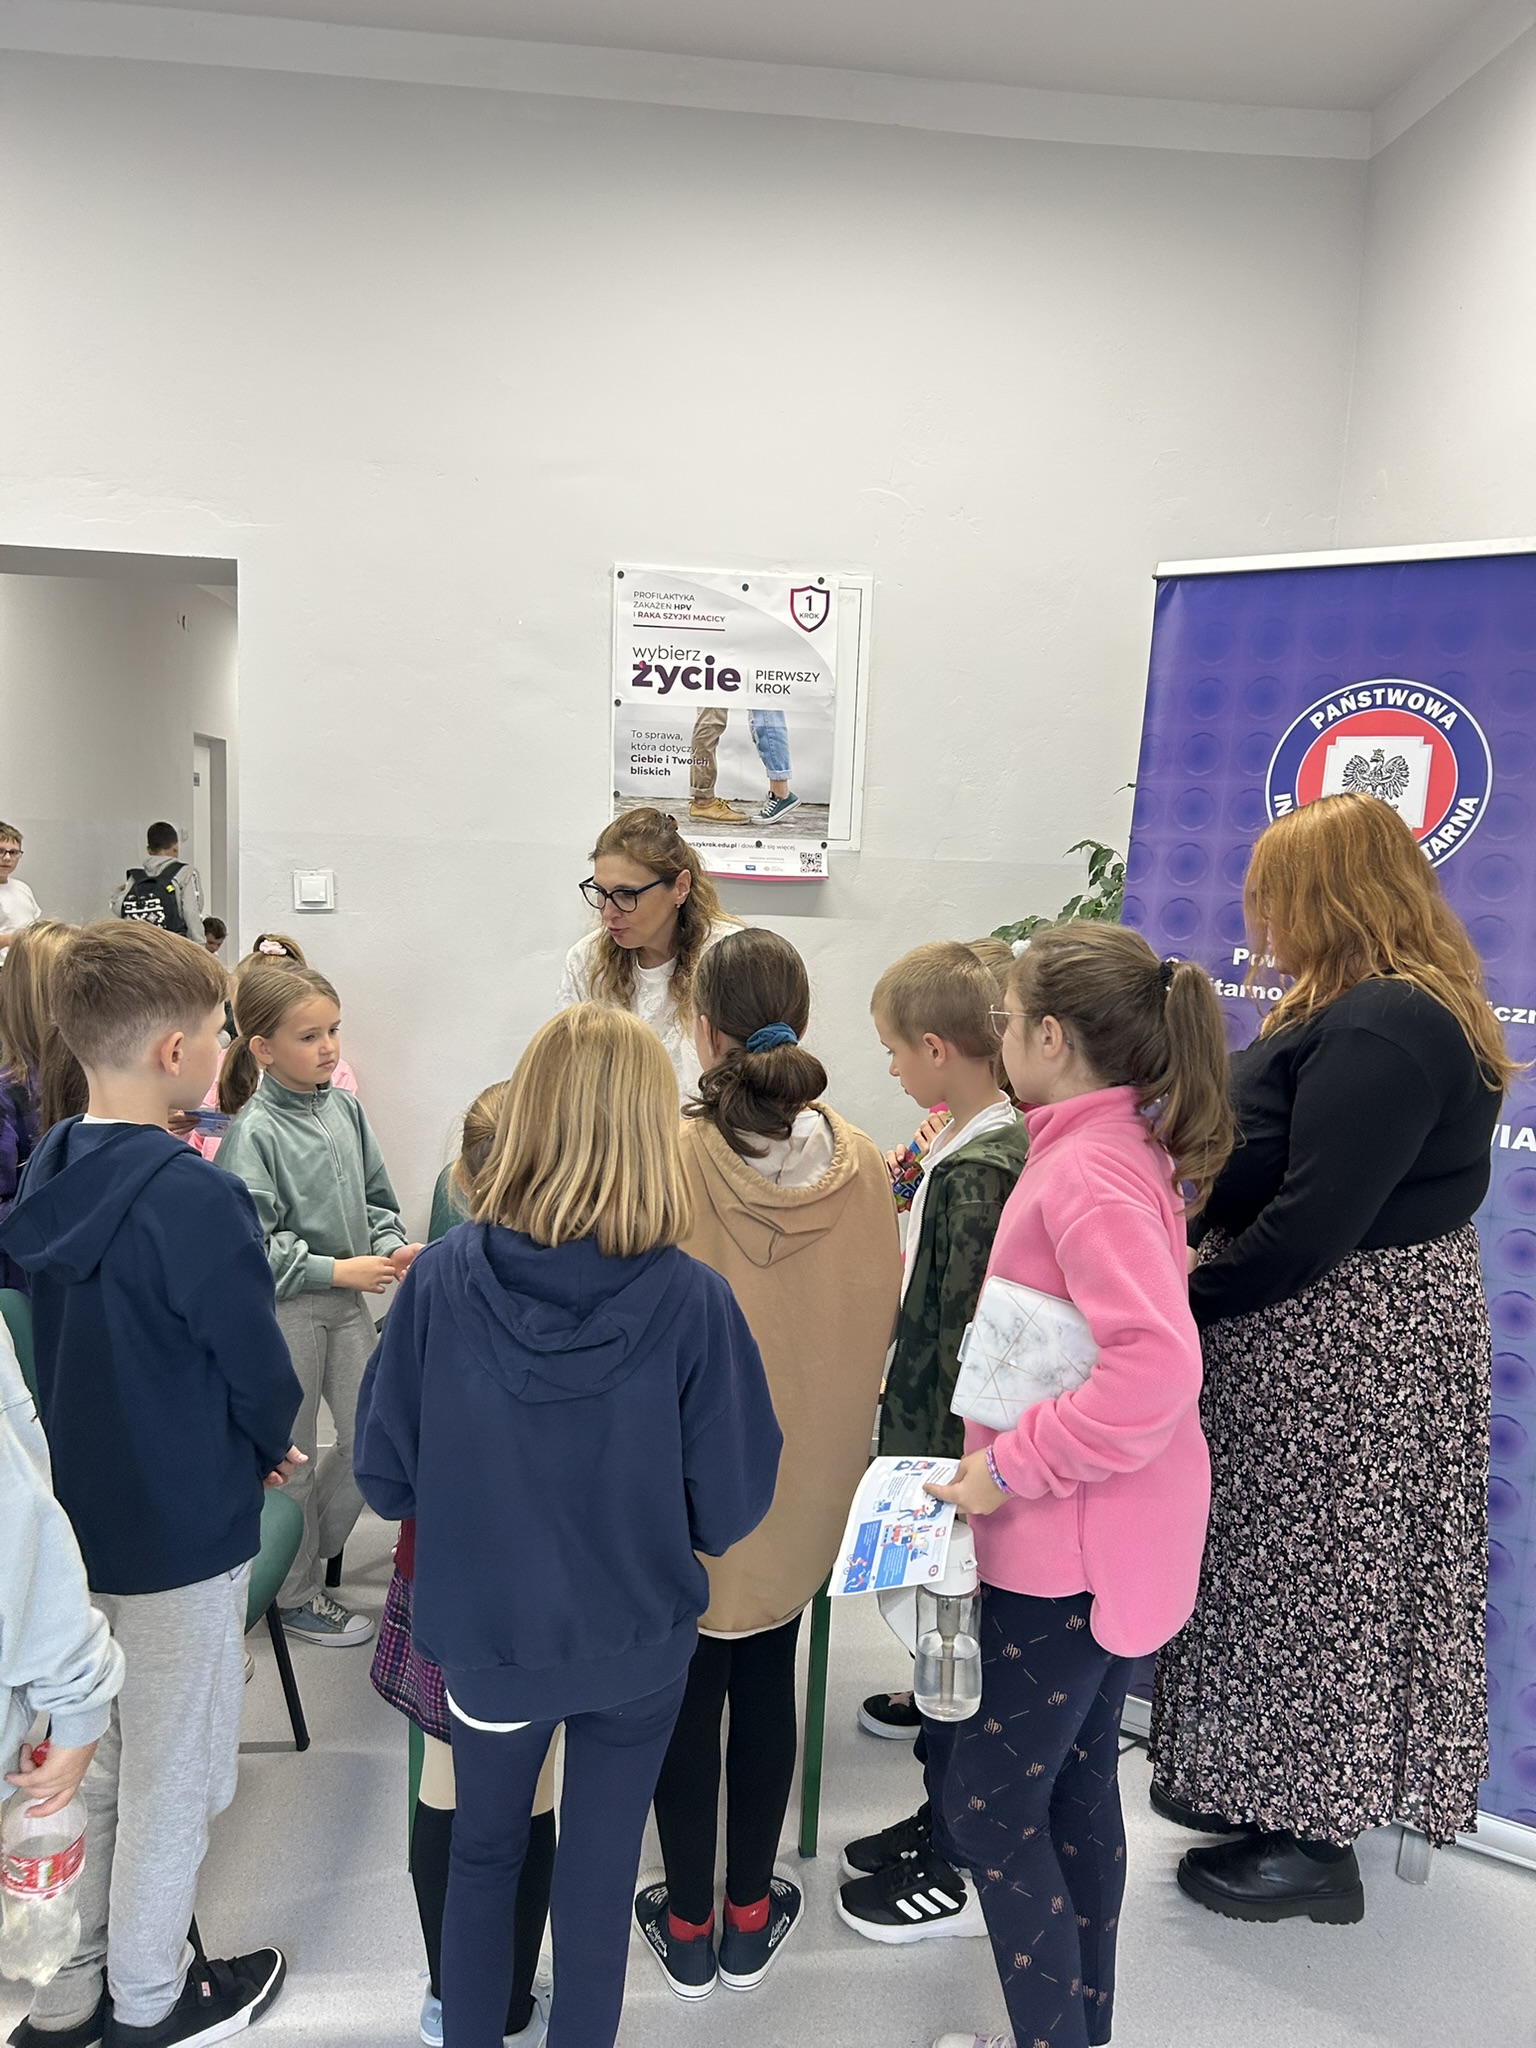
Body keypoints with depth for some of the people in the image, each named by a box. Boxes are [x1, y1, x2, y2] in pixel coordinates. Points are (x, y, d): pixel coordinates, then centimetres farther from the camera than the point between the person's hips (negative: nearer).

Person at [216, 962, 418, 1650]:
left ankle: (312, 1545, 37)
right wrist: (335, 1269, -21)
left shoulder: (344, 1109, 1)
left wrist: (392, 1246, -6)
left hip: (347, 1303, 6)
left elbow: (376, 1198, 11)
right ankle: (295, 1592, 29)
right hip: (285, 1308, -6)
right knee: (291, 1455, 10)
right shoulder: (253, 1132, -18)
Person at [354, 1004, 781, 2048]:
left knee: (483, 1851, 28)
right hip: (638, 1642, -1)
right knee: (600, 1869, 22)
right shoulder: (690, 1301, -25)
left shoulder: (444, 1278, -22)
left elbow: (386, 1476, -11)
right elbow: (731, 1507, -16)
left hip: (486, 1636, 1)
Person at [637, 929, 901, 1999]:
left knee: (689, 1690, 16)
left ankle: (688, 1926, 33)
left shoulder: (670, 1159, -21)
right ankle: (752, 1916, 36)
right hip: (807, 1470, 3)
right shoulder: (860, 1161, -12)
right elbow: (880, 1318, -2)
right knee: (768, 1682, 20)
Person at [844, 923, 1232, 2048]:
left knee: (992, 1798, 5)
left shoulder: (1088, 1171, -24)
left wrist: (1014, 1463, -26)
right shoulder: (1129, 1147, 5)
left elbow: (1158, 1365, -34)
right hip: (1107, 1531, 10)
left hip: (1069, 1542, -10)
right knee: (1078, 1780, 22)